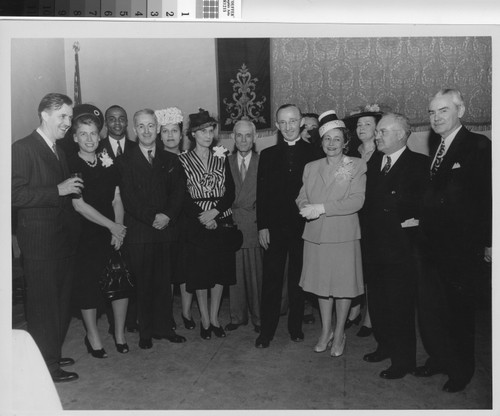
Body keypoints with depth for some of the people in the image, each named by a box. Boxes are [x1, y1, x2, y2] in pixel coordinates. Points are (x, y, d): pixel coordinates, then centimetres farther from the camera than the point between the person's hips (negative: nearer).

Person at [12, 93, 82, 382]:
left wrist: (73, 188, 9)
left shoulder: (60, 151, 16)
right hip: (40, 241, -8)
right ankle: (46, 365, 16)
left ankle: (54, 355, 32)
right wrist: (59, 190, -22)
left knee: (62, 301, 16)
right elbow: (16, 195, -20)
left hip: (64, 237, 8)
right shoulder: (23, 149, -11)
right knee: (43, 303, 2)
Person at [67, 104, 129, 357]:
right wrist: (111, 225, -14)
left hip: (113, 234, 4)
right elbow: (79, 205, -13)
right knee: (87, 286, 6)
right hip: (86, 236, -4)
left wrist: (118, 230, -8)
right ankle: (92, 336, 25)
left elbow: (117, 200, 5)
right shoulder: (70, 165, -7)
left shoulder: (108, 164, 7)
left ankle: (119, 333, 24)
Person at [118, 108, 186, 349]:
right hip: (138, 232, -2)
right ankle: (145, 332, 13)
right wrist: (153, 218, -13)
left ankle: (164, 327, 18)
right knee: (142, 283, 2)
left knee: (164, 282, 5)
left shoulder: (170, 160, 14)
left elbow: (178, 193, 6)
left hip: (165, 230, 3)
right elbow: (128, 198, -5)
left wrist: (168, 216, -10)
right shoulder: (124, 161, 4)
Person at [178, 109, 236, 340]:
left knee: (221, 271, 7)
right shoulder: (183, 160, -1)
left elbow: (231, 191, 1)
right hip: (196, 224, -2)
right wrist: (201, 216, -16)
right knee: (199, 272, 3)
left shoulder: (221, 157, 7)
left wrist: (215, 211, -14)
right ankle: (205, 321, 17)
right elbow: (182, 196, -6)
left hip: (221, 221, 3)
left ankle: (214, 318, 21)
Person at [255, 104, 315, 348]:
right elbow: (261, 193, 5)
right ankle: (266, 330, 13)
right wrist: (262, 226, -2)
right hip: (274, 227, 1)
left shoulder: (314, 153, 2)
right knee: (271, 280, 3)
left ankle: (295, 326, 25)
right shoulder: (268, 155, 8)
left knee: (298, 280, 10)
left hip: (304, 226, -1)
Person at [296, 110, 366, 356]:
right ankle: (325, 331, 28)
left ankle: (339, 334, 23)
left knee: (343, 285, 6)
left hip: (343, 234, -3)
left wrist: (322, 208, -20)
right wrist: (308, 209, -16)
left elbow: (357, 200, -14)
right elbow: (302, 198, 8)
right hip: (316, 234, 3)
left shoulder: (357, 166, -2)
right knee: (322, 284, 11)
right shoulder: (311, 167, 11)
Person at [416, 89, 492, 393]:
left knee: (459, 310, 9)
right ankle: (438, 359, 31)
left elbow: (489, 197, -12)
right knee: (428, 307, 11)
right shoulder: (434, 146, 10)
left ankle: (461, 370, 28)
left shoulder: (479, 146, -10)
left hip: (462, 246, -6)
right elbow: (433, 193, 9)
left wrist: (488, 242, -14)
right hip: (433, 245, 6)